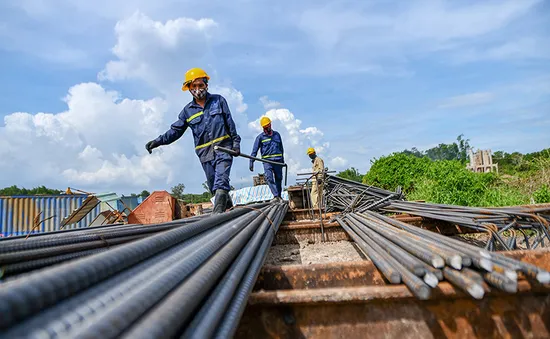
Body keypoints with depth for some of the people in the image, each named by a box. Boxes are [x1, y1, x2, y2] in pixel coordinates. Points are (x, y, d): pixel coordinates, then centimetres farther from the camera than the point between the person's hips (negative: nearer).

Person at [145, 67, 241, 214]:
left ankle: (217, 213, -26)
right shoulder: (187, 111, 9)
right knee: (214, 187, 6)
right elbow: (175, 130, 8)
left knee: (220, 183, -19)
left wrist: (236, 142, 2)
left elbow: (230, 123, 8)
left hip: (223, 147, -3)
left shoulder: (218, 100, 6)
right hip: (205, 153, 3)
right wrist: (158, 141, -6)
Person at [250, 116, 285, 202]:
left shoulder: (277, 134, 13)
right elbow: (254, 150, 0)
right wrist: (251, 162, -9)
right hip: (267, 160, -3)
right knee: (269, 178, -18)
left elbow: (281, 148, 21)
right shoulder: (260, 137, 3)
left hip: (278, 160, 3)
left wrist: (282, 160, 21)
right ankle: (276, 196, -20)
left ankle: (279, 196, 21)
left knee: (279, 179, 7)